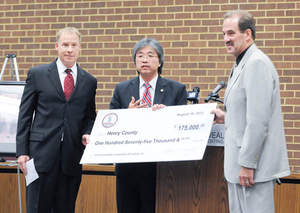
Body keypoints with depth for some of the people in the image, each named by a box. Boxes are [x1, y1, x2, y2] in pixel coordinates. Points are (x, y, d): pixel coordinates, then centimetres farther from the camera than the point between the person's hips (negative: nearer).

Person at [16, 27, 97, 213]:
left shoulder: (89, 81, 11)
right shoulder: (37, 74, 4)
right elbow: (25, 115, 3)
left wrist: (87, 134, -5)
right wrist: (22, 151, -3)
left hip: (72, 156, 2)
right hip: (42, 153, -2)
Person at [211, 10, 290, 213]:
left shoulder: (257, 63, -15)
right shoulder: (242, 64, 18)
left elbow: (258, 120, -22)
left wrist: (247, 164, -21)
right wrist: (227, 117, 14)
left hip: (252, 165, -10)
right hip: (238, 165, 10)